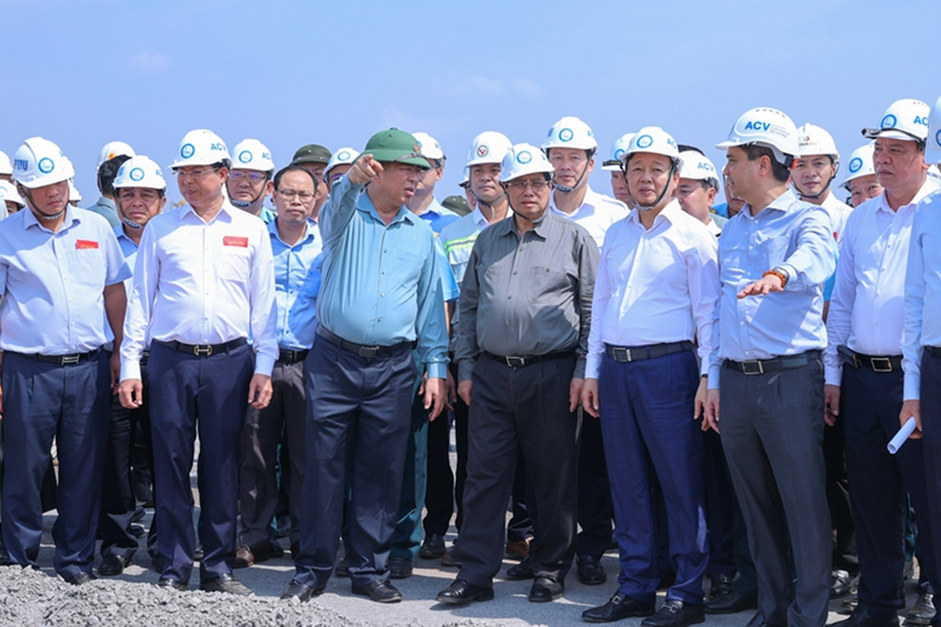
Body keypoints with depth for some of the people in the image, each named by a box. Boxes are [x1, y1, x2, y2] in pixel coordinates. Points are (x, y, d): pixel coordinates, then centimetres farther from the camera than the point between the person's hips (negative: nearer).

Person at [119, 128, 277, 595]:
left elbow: (263, 303, 8)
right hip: (171, 359, 0)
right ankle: (175, 568, 10)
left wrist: (263, 367, 1)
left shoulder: (251, 230, 8)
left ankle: (218, 566, 13)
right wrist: (129, 365, 2)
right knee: (171, 463, 1)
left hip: (229, 360, 0)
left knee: (222, 465, 3)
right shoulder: (160, 229, 9)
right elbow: (140, 299, 9)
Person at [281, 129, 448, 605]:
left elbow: (430, 305, 13)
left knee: (381, 471, 5)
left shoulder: (421, 234, 12)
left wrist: (436, 367, 6)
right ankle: (313, 568, 10)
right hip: (334, 360, -2)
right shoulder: (344, 215, 2)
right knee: (323, 466, 0)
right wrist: (353, 180, -46)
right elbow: (338, 204, -24)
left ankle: (370, 569, 15)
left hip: (393, 368, 3)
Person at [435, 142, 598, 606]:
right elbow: (467, 307, 17)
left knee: (554, 477, 3)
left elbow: (592, 310, 1)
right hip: (492, 373, 3)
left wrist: (583, 370, -6)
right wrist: (466, 368, 10)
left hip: (551, 373, -3)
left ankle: (551, 569, 16)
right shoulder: (487, 241, 15)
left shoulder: (574, 239, 3)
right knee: (484, 475, 2)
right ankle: (475, 574, 7)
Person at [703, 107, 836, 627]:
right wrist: (714, 380, 15)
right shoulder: (732, 231, 18)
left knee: (804, 501, -3)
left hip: (790, 376, -6)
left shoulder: (806, 219, -2)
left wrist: (781, 275, -48)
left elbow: (815, 259, -26)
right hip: (735, 382, 7)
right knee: (757, 505, 11)